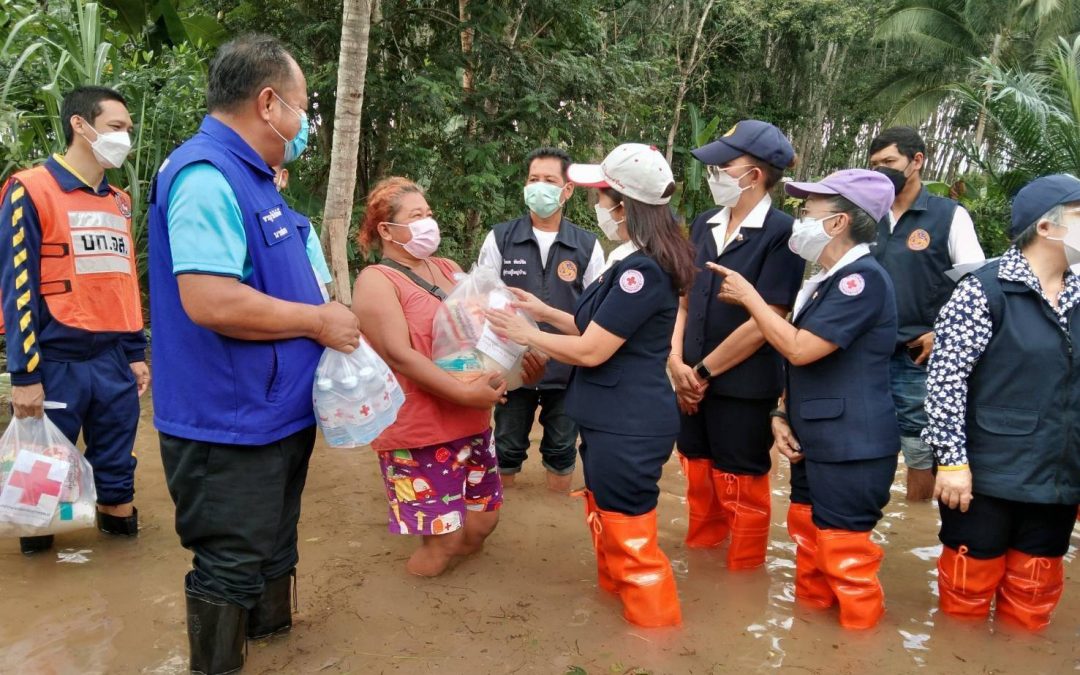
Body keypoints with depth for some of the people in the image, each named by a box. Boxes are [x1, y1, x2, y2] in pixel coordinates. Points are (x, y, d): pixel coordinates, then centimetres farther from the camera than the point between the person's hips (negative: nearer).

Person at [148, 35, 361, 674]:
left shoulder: (252, 178, 12)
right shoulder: (206, 175, -21)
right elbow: (210, 301, -32)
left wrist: (327, 316, 9)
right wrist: (319, 321, -21)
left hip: (276, 414, 11)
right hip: (230, 424, -11)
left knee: (273, 552, 25)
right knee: (231, 568, 5)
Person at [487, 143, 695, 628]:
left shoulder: (642, 270, -24)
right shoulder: (642, 262, 10)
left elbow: (591, 351, -20)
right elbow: (603, 332, 17)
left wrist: (525, 333, -7)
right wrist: (546, 312, 15)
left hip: (628, 426, -11)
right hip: (618, 419, 11)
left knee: (629, 536, 4)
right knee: (608, 522, 26)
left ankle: (654, 626, 22)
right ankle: (615, 597, 45)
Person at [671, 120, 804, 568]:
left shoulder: (781, 234, -14)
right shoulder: (703, 226, 5)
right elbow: (682, 299, 7)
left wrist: (704, 371, -12)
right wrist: (677, 363, -6)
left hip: (743, 387, -6)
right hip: (693, 382, 6)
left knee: (741, 491, 10)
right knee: (699, 480, 20)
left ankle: (742, 576, 31)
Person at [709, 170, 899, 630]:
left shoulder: (863, 278, -18)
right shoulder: (827, 281, 13)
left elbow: (799, 349, -22)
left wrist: (748, 296, -12)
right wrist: (782, 415, 4)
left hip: (851, 448, -9)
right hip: (815, 442, 9)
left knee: (845, 556, 1)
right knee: (808, 542, 19)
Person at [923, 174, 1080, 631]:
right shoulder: (984, 290, -10)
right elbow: (945, 378, -14)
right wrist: (952, 460, -17)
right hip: (986, 477, -6)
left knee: (1030, 613, 17)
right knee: (967, 599, 7)